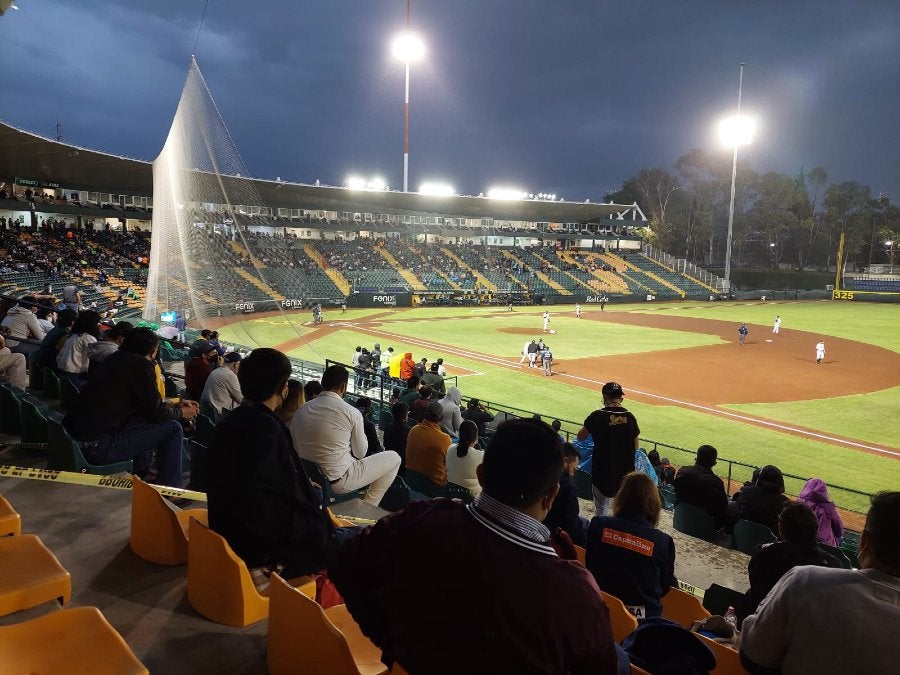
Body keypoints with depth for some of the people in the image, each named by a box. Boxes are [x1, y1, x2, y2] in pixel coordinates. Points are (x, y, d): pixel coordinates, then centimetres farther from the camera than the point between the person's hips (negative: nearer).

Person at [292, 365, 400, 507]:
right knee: (394, 458, 11)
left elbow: (296, 449, 8)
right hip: (339, 482, -7)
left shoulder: (300, 412, -2)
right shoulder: (352, 413, -15)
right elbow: (360, 453, -4)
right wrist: (361, 434, 15)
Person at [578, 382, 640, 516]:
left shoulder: (597, 416, -15)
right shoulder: (630, 417, -5)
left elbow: (580, 437, -3)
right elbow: (635, 447, 2)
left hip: (602, 470, -3)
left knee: (602, 508, 13)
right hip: (625, 470, 3)